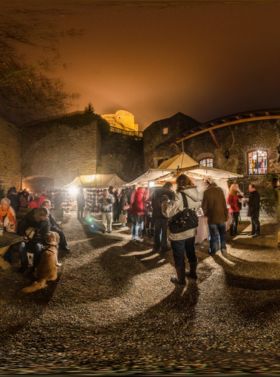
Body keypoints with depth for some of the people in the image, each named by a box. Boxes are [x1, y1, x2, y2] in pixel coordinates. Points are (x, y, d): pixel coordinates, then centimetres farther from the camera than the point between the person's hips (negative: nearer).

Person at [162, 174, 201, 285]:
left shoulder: (179, 196, -23)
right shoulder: (196, 195, -1)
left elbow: (168, 213, -23)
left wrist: (165, 202, -4)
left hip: (178, 232, -7)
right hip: (191, 231, 7)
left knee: (179, 256, 9)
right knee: (191, 253, 23)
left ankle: (181, 279, 21)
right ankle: (193, 273, 39)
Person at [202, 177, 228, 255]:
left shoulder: (206, 192, -11)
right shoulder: (220, 190, -6)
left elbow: (204, 205, -7)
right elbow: (224, 203, -4)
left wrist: (206, 213, 12)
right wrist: (226, 215, 4)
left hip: (212, 217, -2)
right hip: (221, 216, 2)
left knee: (213, 235, 9)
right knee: (222, 234, 18)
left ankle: (213, 251, 16)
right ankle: (223, 249, 18)